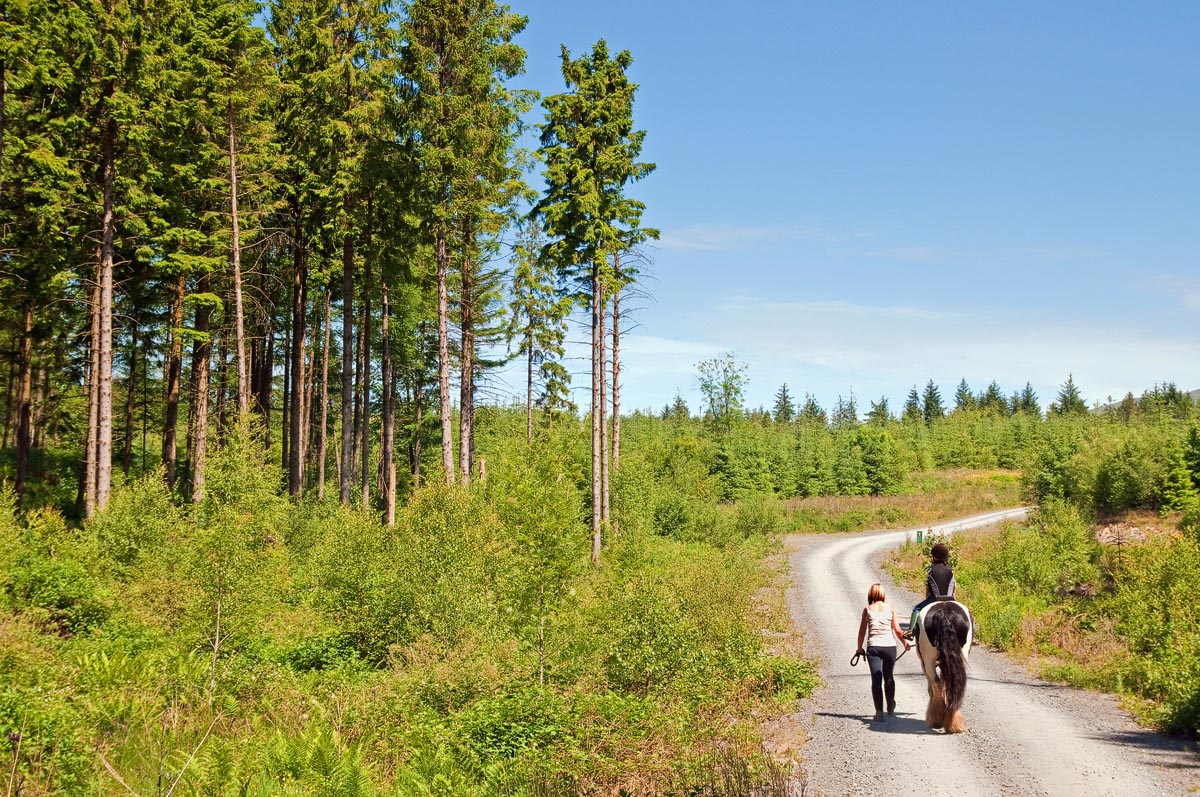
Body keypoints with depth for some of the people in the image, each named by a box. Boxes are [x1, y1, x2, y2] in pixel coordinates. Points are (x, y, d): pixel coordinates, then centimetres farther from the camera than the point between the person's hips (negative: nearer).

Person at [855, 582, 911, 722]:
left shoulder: (867, 610, 3)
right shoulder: (890, 608, 3)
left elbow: (862, 631, 5)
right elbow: (897, 630, 3)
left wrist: (860, 648, 19)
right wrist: (905, 642, 20)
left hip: (873, 647, -1)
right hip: (890, 646, 1)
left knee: (876, 679, -2)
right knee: (889, 677, 19)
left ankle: (879, 711, -11)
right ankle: (891, 707, 35)